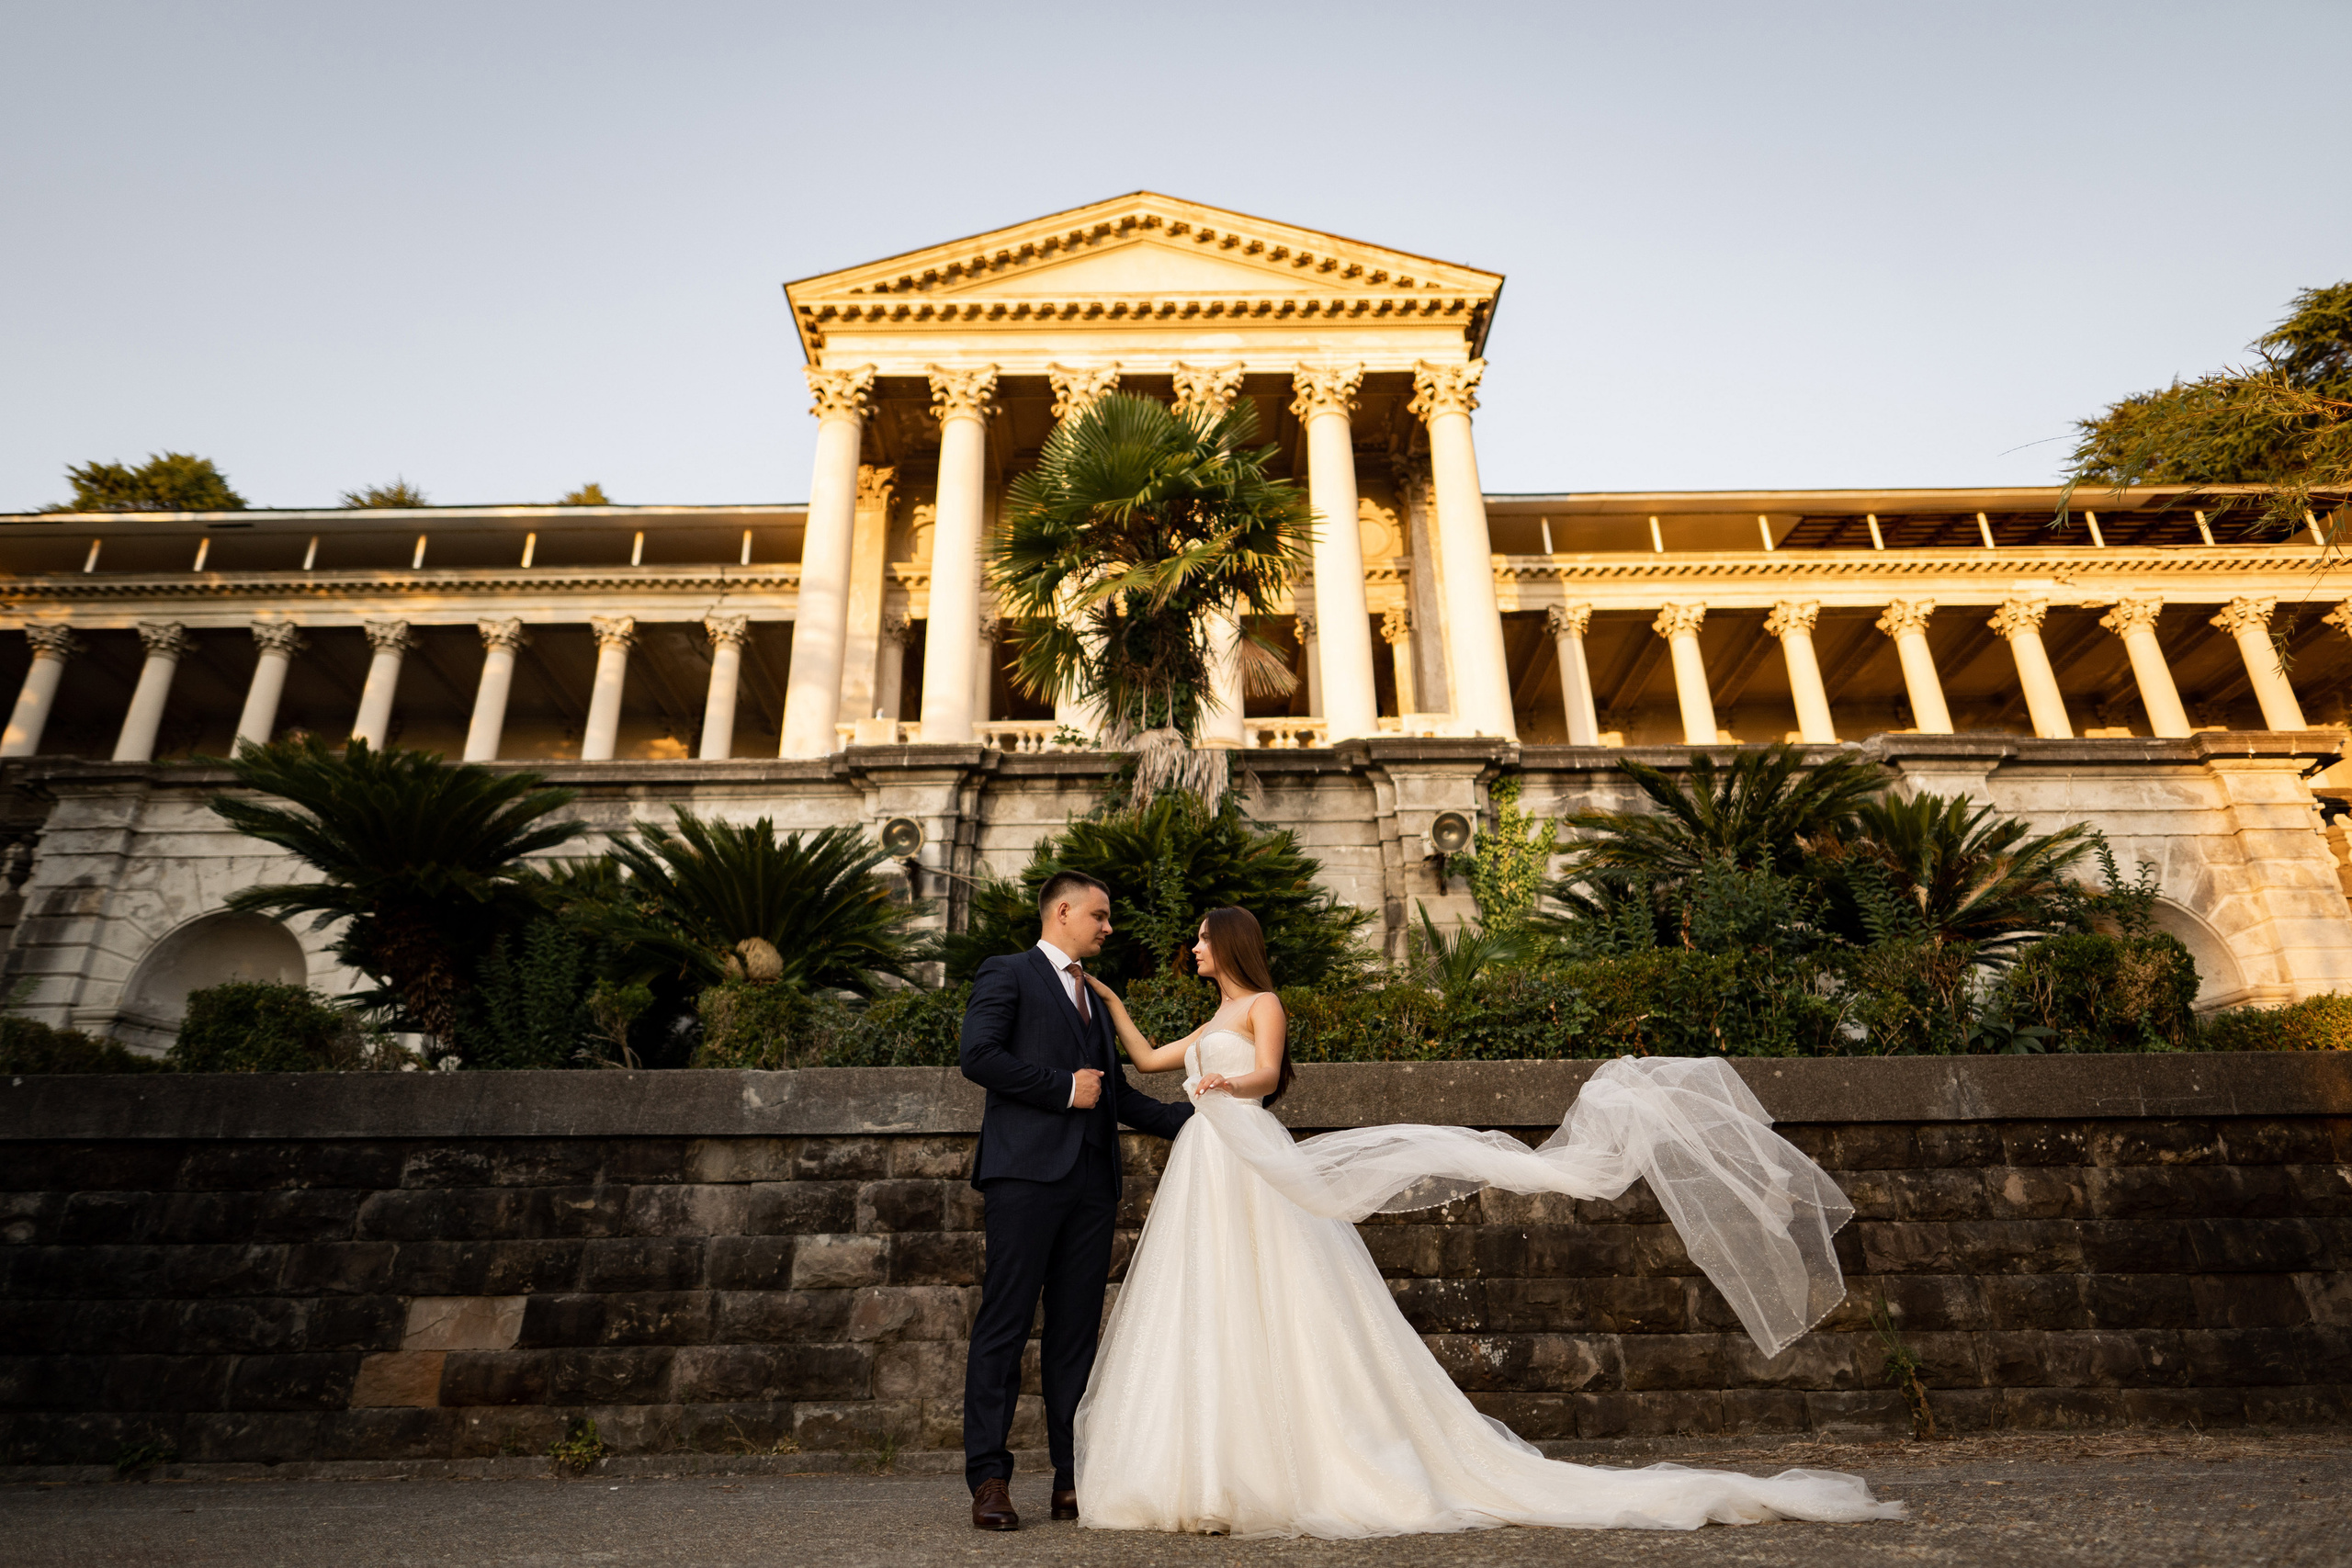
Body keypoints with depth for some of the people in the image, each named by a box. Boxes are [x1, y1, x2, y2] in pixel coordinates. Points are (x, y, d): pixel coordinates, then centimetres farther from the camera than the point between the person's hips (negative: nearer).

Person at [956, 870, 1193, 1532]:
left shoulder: (1094, 998, 26)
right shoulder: (1007, 974, 2)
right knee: (1004, 1324, -4)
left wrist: (1190, 1119, 16)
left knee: (1077, 1330, 8)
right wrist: (1066, 1087, -11)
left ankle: (1073, 1478, 15)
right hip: (1028, 1170, -7)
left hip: (1091, 1178, 7)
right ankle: (989, 1479, 3)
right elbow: (979, 1056, -12)